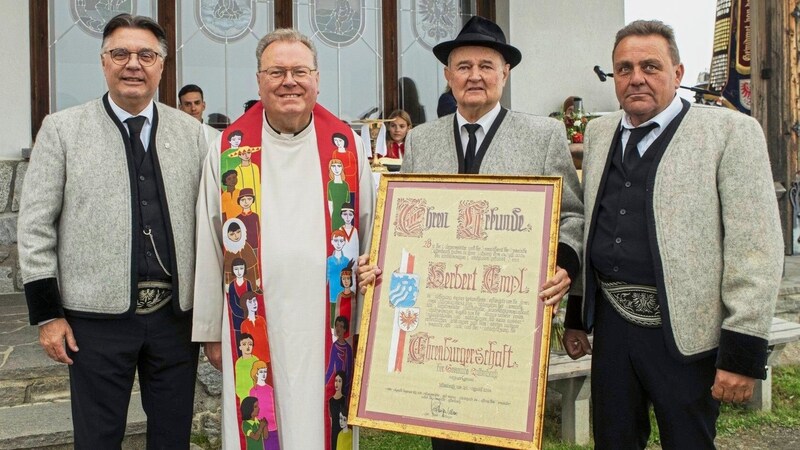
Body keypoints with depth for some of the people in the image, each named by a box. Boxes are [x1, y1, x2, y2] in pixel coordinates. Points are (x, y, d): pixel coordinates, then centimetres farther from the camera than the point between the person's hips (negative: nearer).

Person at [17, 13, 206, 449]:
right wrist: (47, 313, -4)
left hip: (177, 312, 2)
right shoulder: (62, 129, 0)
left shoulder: (192, 132, 5)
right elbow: (36, 224, -1)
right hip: (97, 315, -2)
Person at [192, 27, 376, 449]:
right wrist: (210, 329, 5)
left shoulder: (348, 146, 3)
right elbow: (210, 247, 5)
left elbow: (369, 239, 6)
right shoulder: (228, 150, 2)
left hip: (329, 326, 0)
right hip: (254, 326, 0)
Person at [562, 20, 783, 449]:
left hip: (684, 334, -4)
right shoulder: (599, 133, 11)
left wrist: (743, 353, -14)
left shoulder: (730, 132, -6)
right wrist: (575, 317, 15)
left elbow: (755, 249, -11)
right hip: (611, 325, 5)